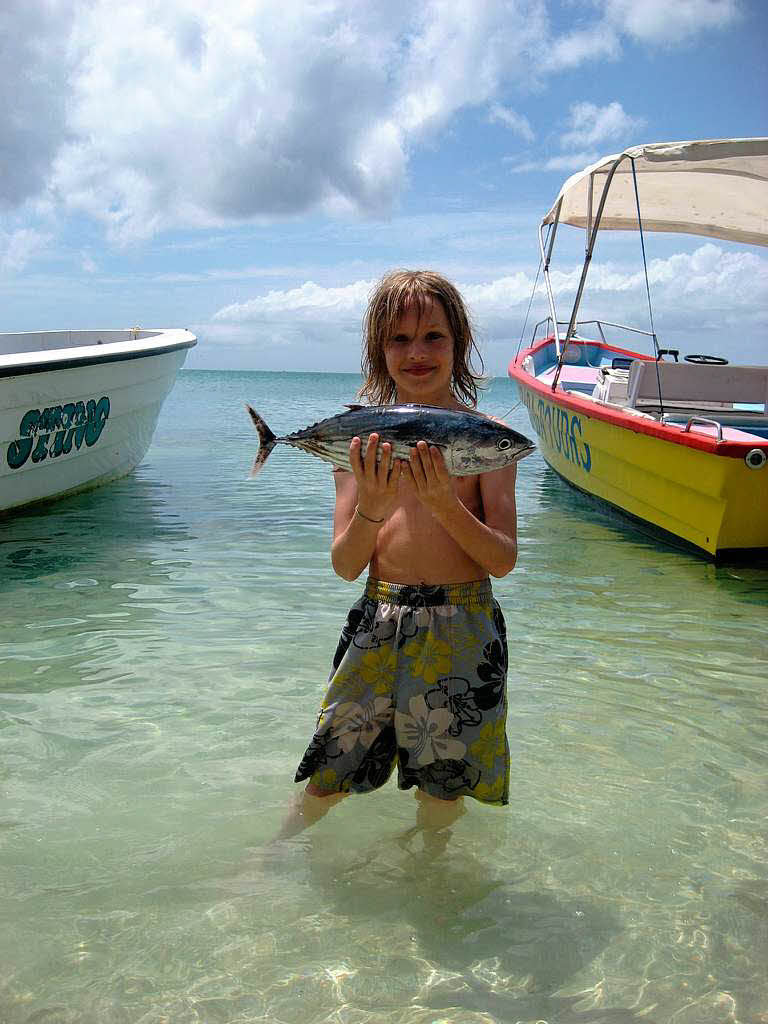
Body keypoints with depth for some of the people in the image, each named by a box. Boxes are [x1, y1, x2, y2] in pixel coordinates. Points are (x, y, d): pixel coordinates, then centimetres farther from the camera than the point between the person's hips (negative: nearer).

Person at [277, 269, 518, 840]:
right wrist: (371, 508, -21)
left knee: (443, 792, 12)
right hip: (377, 626, 1)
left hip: (463, 629, -1)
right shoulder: (361, 439, 1)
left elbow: (504, 560, -7)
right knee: (326, 782, 10)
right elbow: (345, 566, -2)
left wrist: (443, 502, -22)